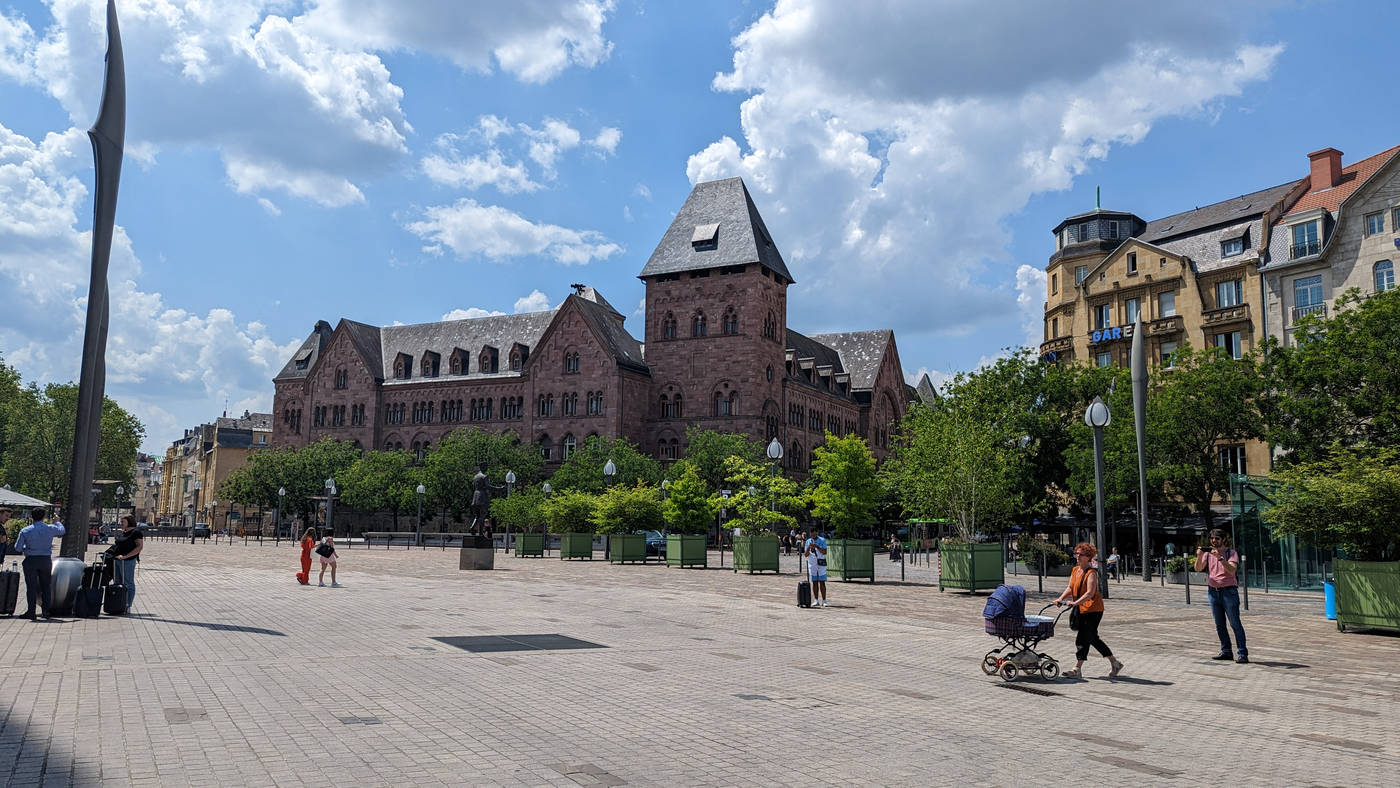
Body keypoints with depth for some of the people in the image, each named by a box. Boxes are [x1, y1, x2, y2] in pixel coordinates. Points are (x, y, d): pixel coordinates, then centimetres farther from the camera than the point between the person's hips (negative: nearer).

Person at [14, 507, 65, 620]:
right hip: (46, 560, 2)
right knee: (45, 586, 11)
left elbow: (18, 548, -4)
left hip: (31, 560, -2)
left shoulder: (25, 531, -6)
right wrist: (57, 521, 38)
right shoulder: (50, 529, -2)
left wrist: (27, 547, 16)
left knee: (31, 586, 3)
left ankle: (31, 612, 3)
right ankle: (46, 611, 13)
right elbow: (62, 530, 20)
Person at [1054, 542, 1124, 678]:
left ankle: (1077, 669, -3)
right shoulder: (1075, 570, 11)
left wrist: (1076, 602, -35)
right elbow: (1070, 588, 14)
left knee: (1082, 638, -8)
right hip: (1081, 610, 9)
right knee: (1092, 638, 12)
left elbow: (1090, 593, -24)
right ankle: (1115, 663, 23)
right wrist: (1061, 598, -3)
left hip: (1092, 610, -9)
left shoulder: (1091, 573, -14)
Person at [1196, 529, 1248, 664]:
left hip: (1229, 591, -5)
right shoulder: (1208, 553, 10)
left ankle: (1242, 654, -5)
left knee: (1235, 623, -6)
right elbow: (1198, 569, 2)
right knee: (1219, 624, 9)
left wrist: (1220, 558, -28)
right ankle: (1226, 651, 18)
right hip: (1213, 591, 5)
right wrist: (1199, 556, -14)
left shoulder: (1231, 553, -3)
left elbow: (1232, 570, -18)